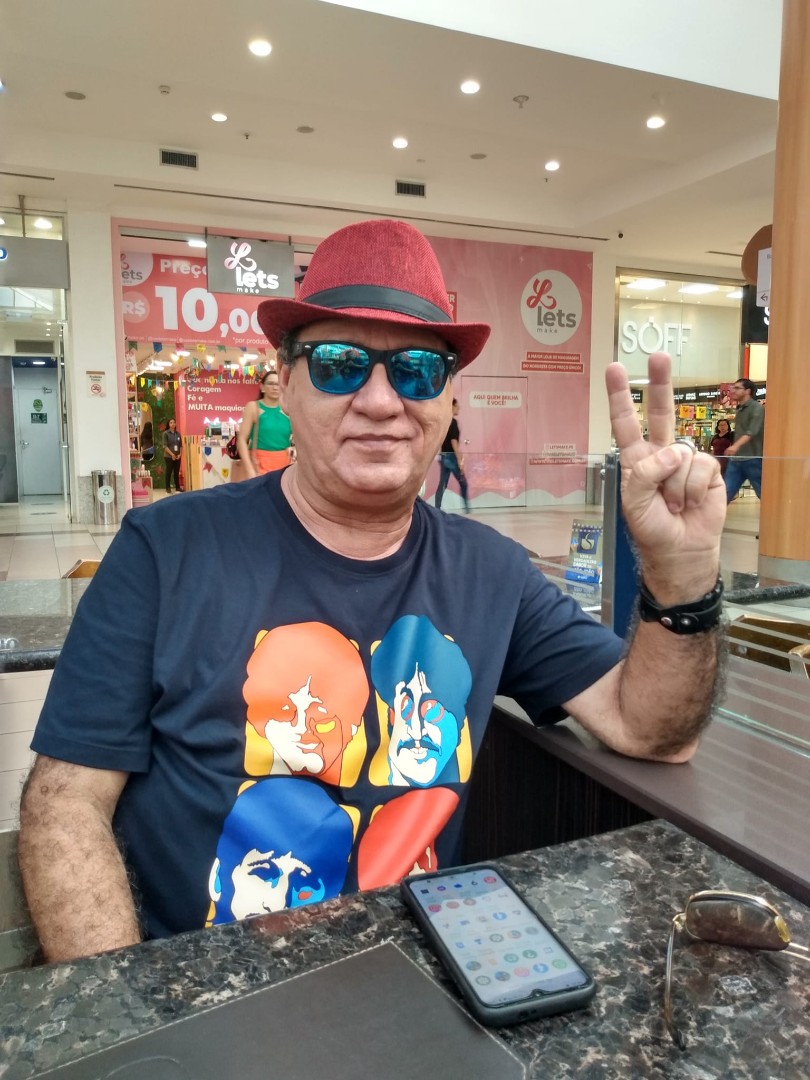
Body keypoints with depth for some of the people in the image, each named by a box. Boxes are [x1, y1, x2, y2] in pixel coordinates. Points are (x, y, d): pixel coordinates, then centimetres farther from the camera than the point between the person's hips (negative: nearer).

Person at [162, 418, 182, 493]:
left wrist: (179, 454, -4)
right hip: (168, 456, -4)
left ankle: (177, 488, 16)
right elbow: (165, 446, -11)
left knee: (177, 472, 8)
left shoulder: (178, 433, 7)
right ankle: (168, 489, 6)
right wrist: (172, 454, -16)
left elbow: (181, 445, 9)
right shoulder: (166, 433, -5)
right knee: (169, 472, 0)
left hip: (177, 457, 4)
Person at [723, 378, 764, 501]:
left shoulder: (756, 408, -10)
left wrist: (736, 446, -39)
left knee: (763, 494, 3)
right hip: (736, 459, 7)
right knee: (725, 493, 1)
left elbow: (752, 431, -25)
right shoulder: (739, 409, 15)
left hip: (753, 459, -7)